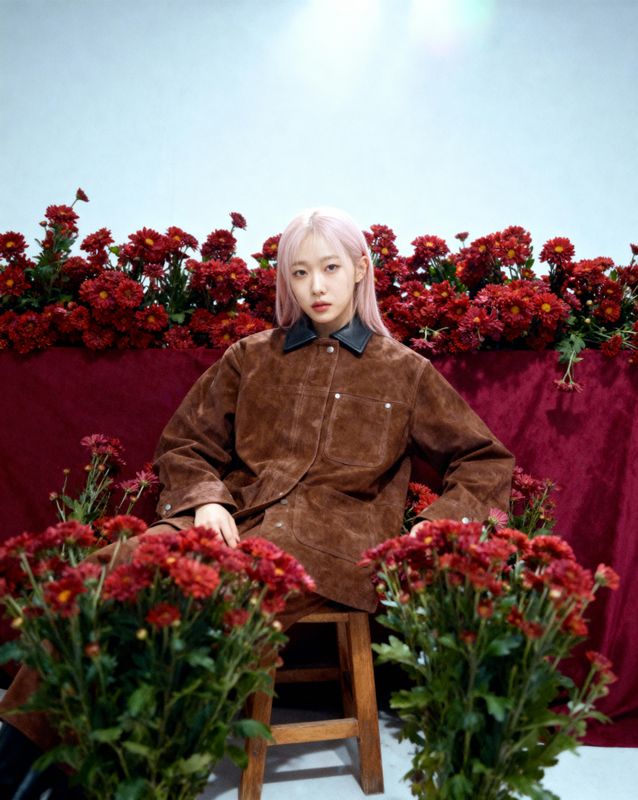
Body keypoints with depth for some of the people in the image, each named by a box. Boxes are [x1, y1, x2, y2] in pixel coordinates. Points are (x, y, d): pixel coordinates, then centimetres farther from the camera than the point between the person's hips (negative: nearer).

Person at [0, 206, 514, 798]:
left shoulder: (404, 371, 15)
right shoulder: (251, 358, 19)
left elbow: (484, 460, 17)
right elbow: (185, 445, 20)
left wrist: (436, 529, 0)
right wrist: (207, 499, -2)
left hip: (331, 542, -2)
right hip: (235, 521, 3)